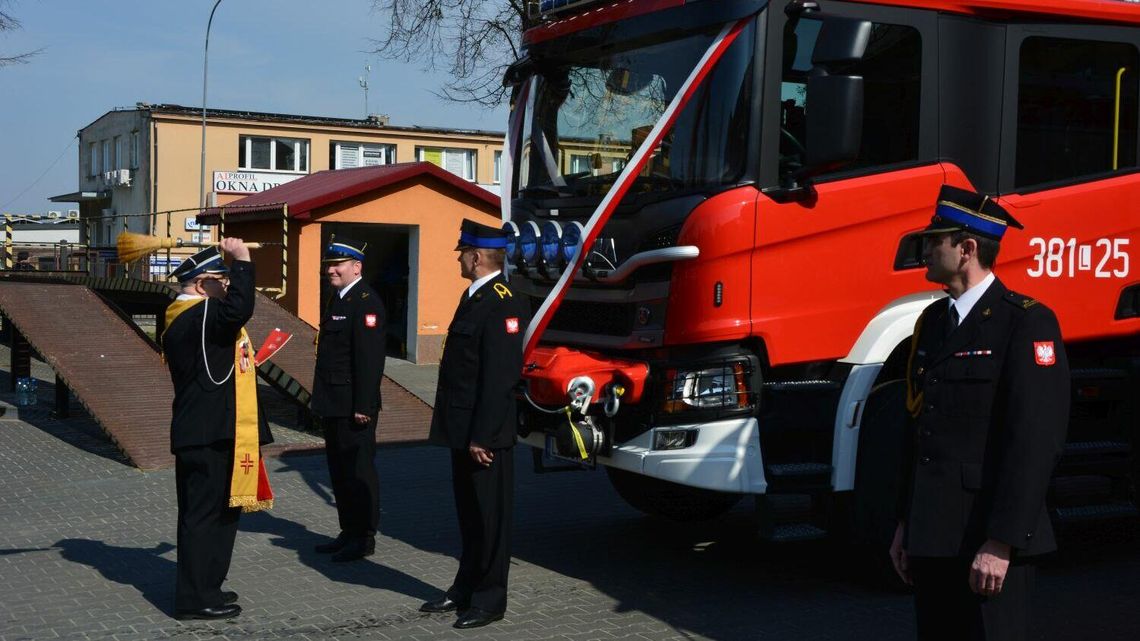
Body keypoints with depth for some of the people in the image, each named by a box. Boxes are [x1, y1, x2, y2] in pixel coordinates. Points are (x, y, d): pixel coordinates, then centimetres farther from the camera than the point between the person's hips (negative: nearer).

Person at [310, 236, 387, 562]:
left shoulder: (366, 302, -15)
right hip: (334, 406, 10)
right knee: (339, 471, 15)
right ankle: (348, 533, 25)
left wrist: (362, 406, -23)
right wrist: (323, 400, 18)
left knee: (358, 471, -2)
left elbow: (370, 359, -21)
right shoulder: (338, 298, 16)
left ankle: (364, 539, 6)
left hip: (353, 407, -10)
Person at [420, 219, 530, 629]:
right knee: (469, 514, 19)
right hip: (463, 432, 10)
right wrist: (461, 433, 16)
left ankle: (489, 599, 13)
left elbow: (500, 377, -22)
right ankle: (465, 589, 30)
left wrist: (481, 437, -23)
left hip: (485, 436, -10)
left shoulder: (504, 304, -18)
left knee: (489, 517, 2)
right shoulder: (474, 297, 13)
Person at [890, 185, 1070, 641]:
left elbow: (1037, 441, -16)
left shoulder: (1027, 322, -10)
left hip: (989, 540, -7)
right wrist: (905, 524, 17)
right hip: (932, 537, 7)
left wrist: (1001, 543, -19)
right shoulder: (933, 321, 14)